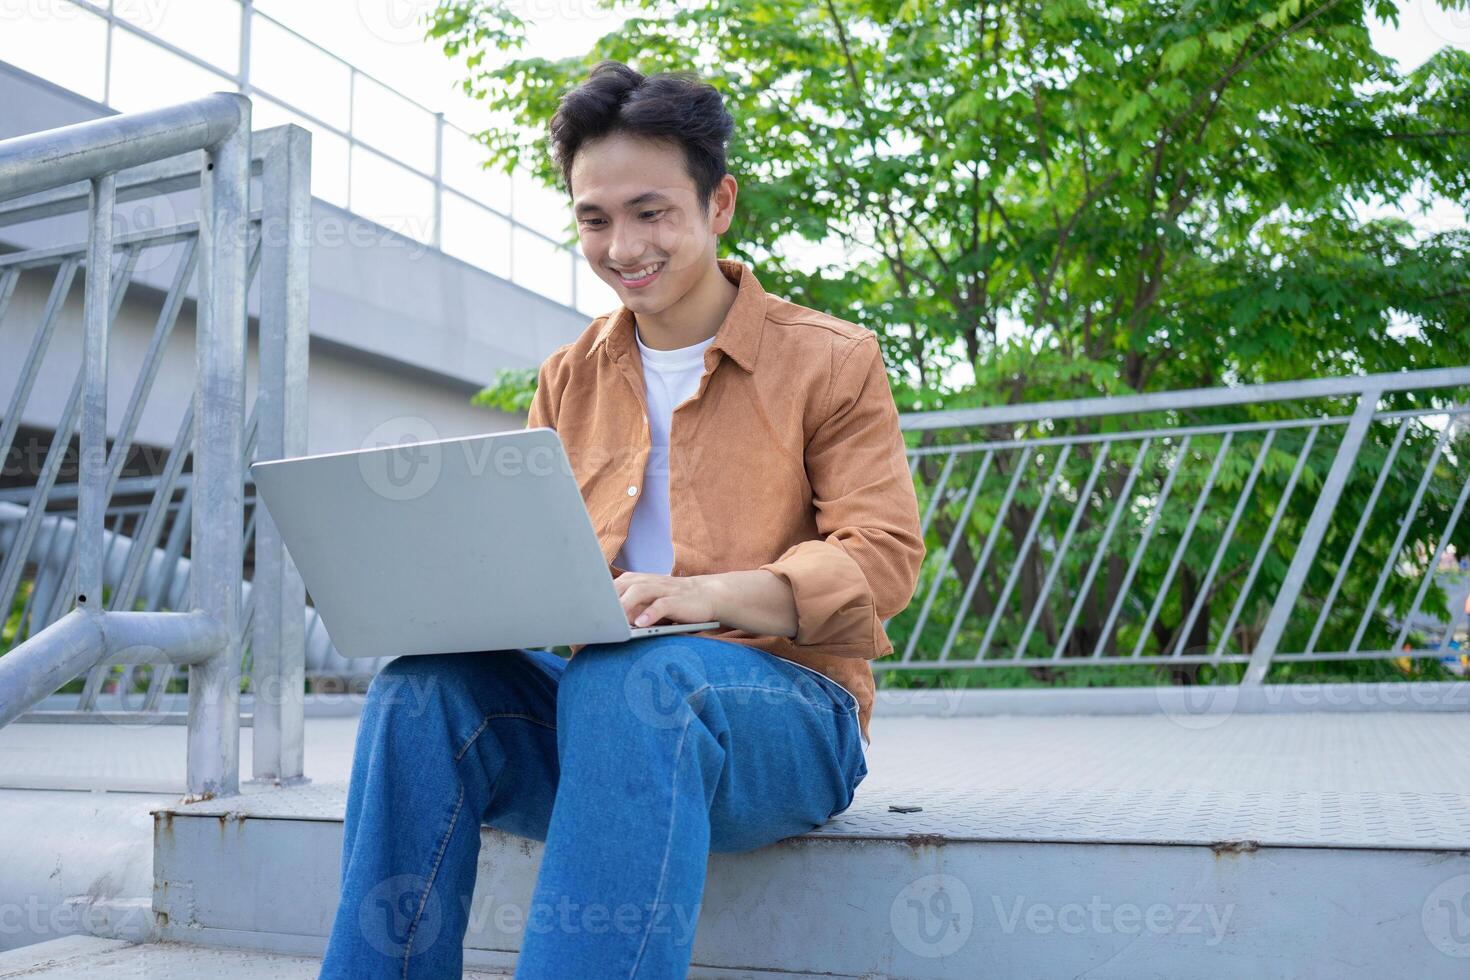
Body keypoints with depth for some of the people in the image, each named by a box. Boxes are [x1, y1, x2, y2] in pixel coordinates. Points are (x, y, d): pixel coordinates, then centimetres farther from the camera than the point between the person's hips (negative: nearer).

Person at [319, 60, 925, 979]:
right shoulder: (570, 380, 17)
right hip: (598, 687, 4)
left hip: (782, 705, -4)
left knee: (629, 682, -37)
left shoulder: (832, 360, 2)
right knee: (422, 684, -25)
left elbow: (883, 557, -7)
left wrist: (705, 594, -25)